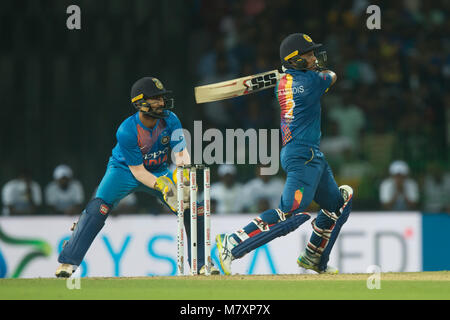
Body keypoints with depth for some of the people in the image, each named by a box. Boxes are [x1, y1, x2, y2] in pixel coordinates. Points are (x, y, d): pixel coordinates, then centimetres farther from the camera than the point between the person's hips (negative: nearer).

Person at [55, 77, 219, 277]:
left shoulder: (170, 120, -18)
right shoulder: (126, 131, -29)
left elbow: (181, 153, -19)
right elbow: (137, 171, -25)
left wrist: (182, 172, -42)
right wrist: (162, 186, -40)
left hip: (158, 172, 4)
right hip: (125, 170, -4)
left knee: (194, 207, -10)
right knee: (98, 208, -27)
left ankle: (201, 263, 7)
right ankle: (68, 262, -20)